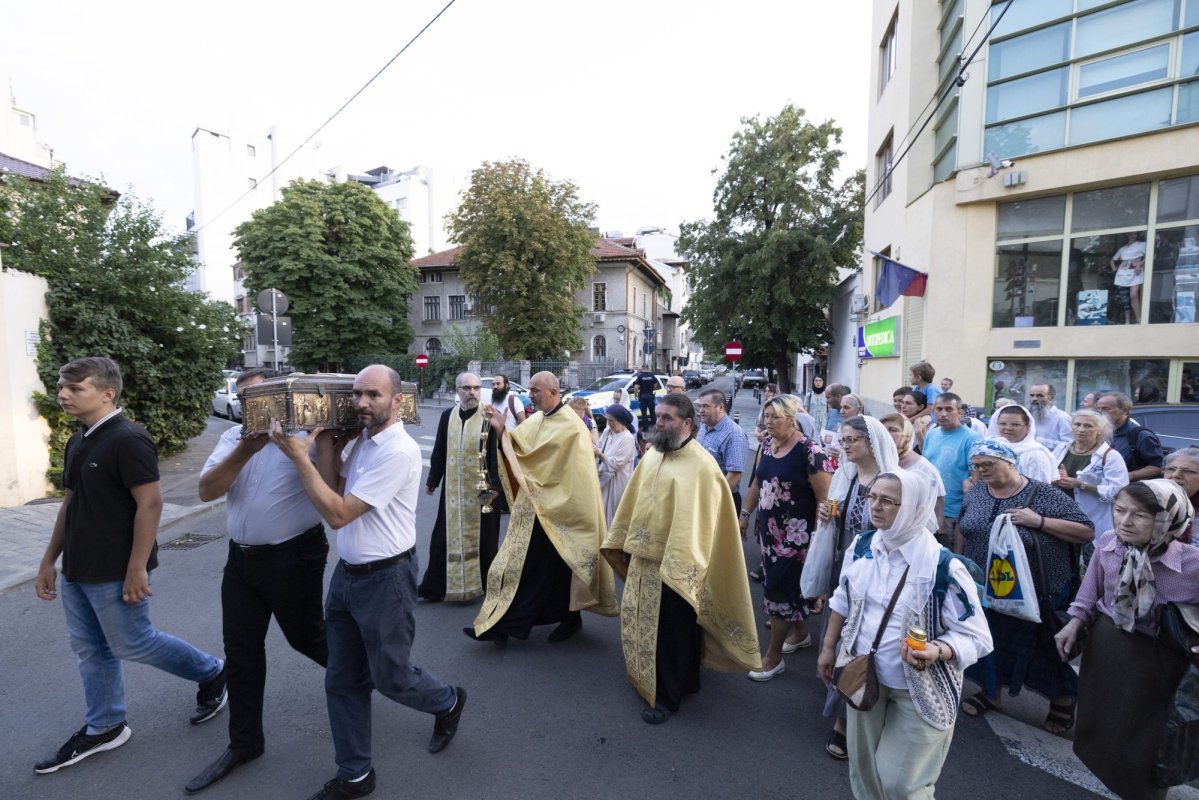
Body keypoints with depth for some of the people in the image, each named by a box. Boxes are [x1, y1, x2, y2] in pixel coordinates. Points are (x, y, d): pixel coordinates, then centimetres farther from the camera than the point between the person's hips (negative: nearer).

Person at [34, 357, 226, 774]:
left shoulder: (128, 439, -20)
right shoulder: (78, 442, 8)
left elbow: (150, 504, -24)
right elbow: (70, 504, 17)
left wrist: (136, 568, -23)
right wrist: (49, 560, 17)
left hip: (113, 572, -9)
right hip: (77, 570, 9)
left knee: (132, 644, 4)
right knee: (90, 649, 17)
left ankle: (213, 673, 23)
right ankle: (103, 728, 33)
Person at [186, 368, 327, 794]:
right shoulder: (233, 437, 5)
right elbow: (206, 490, -6)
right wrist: (244, 452, -21)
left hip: (293, 557, -6)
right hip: (241, 559, 6)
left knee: (306, 637, 12)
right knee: (240, 652, 15)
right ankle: (244, 742, 32)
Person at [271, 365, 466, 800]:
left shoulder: (398, 451, -24)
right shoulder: (362, 440, 6)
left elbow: (338, 514, -24)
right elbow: (335, 491, 1)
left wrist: (298, 455, -24)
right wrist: (326, 445, -5)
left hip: (385, 579, -8)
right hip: (346, 574, 8)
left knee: (390, 676, 11)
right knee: (342, 681, 17)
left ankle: (449, 702, 41)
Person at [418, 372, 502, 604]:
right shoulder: (447, 415, 5)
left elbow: (497, 453, -10)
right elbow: (439, 451, 11)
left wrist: (494, 485, -15)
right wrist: (432, 479, 13)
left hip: (481, 488, -3)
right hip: (452, 487, 3)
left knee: (482, 537, 9)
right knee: (446, 535, 10)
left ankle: (486, 583, 26)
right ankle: (435, 586, 22)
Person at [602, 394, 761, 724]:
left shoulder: (701, 466, -18)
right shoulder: (651, 455, 4)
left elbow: (699, 521, -20)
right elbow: (632, 503, 12)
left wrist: (685, 565, -20)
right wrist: (622, 542, 14)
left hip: (675, 565, -7)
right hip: (643, 559, 7)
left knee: (670, 632, 10)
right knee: (642, 625, 22)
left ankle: (667, 696, 29)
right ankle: (645, 678, 44)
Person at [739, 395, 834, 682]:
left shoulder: (809, 451, -18)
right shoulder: (767, 444, 3)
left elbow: (825, 498, -16)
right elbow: (757, 482, 14)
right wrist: (745, 514, 17)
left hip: (794, 535, -6)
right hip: (768, 529, 7)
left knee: (778, 589, 0)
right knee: (787, 586, 19)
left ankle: (774, 657, 17)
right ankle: (801, 633, 43)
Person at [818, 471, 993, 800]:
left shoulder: (944, 568, -24)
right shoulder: (861, 546, -8)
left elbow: (976, 637, -17)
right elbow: (843, 600, 6)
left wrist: (935, 652, -35)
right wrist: (828, 648, 10)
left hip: (919, 691, -4)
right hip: (864, 678, 5)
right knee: (862, 766, 21)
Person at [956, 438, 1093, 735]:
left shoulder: (1044, 495, -16)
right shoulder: (975, 493, -2)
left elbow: (1086, 532, -15)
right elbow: (962, 530, 10)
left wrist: (1039, 521, -27)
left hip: (1039, 593, -4)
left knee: (1044, 649, 15)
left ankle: (1063, 699, 42)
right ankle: (991, 692, 40)